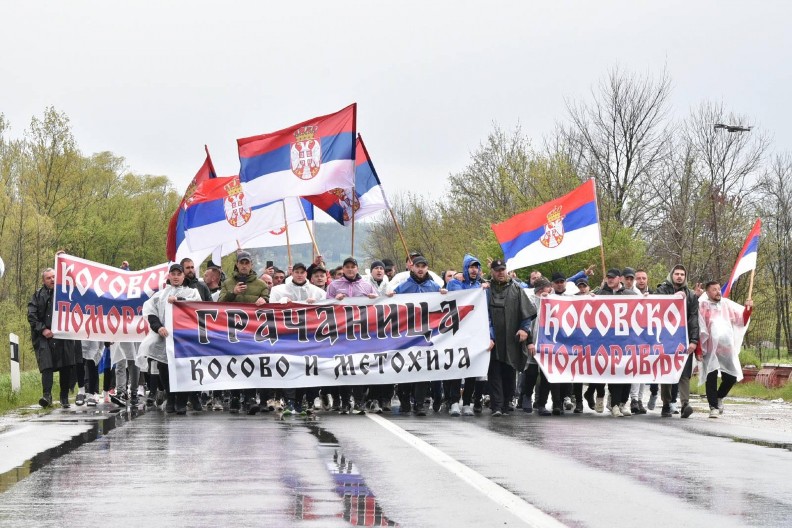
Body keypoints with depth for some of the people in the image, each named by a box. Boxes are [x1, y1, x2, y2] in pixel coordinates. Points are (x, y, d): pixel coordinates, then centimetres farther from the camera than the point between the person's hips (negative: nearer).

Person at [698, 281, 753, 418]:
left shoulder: (727, 304, 12)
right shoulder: (702, 306, -1)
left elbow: (742, 318, 12)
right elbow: (697, 328, -6)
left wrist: (748, 308, -7)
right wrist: (698, 349, -13)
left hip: (727, 347, 4)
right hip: (710, 348, -4)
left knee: (731, 377, 6)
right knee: (711, 377, -6)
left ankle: (719, 397, 31)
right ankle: (713, 407, 1)